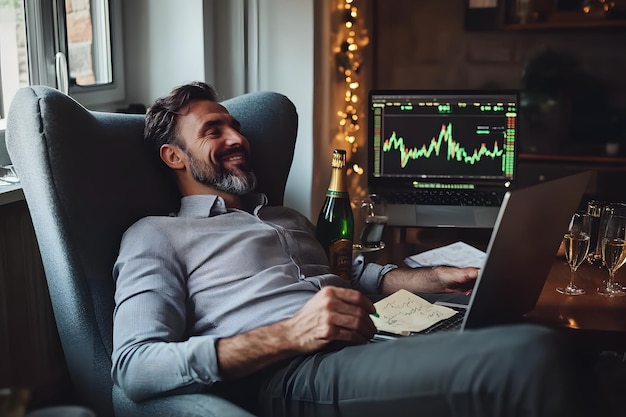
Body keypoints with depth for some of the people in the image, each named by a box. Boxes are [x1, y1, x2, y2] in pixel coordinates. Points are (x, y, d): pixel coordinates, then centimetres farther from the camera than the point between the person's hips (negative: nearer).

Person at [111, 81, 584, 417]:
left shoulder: (287, 217, 33)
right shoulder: (155, 236, 11)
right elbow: (134, 366, -5)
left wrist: (434, 279, 18)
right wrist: (289, 334, -17)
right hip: (291, 376, -7)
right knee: (529, 355, -30)